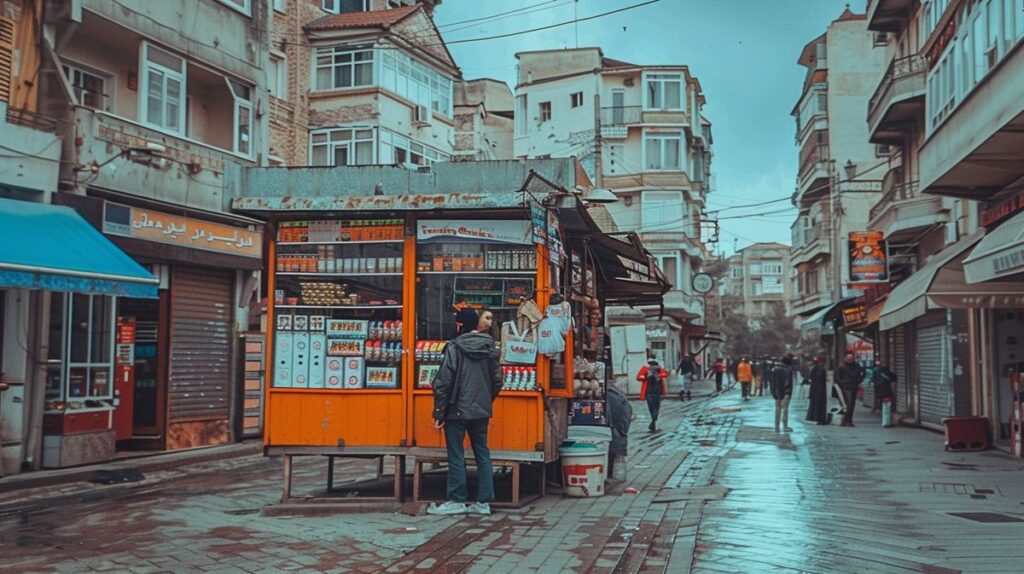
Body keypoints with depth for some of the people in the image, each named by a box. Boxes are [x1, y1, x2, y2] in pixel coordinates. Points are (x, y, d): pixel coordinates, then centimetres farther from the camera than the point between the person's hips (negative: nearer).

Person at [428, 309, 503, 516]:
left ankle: (457, 501, 8)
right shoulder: (490, 348, 3)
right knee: (482, 454, 11)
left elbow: (443, 381, -12)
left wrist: (439, 412, -7)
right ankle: (483, 502, 13)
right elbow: (497, 380, 7)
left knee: (456, 455, 3)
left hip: (458, 410, -4)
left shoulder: (455, 347, -9)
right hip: (482, 411, 4)